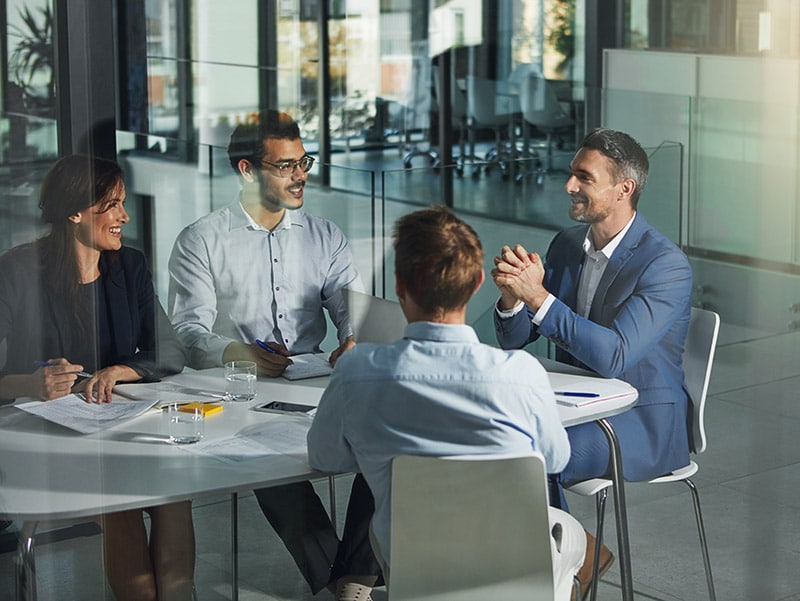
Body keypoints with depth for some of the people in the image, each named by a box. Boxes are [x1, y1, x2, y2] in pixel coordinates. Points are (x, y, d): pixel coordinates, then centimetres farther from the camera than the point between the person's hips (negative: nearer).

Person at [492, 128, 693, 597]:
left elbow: (613, 357, -29)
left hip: (643, 422, -7)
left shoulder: (666, 264, -18)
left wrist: (538, 295, -32)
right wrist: (512, 296, -18)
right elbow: (514, 340, 6)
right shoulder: (566, 245, 5)